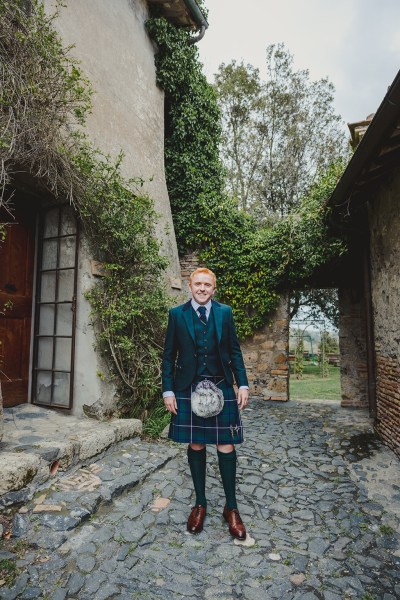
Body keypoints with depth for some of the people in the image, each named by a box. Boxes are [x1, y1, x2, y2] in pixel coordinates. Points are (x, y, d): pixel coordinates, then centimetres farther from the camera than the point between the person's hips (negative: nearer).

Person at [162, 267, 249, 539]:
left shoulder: (225, 312, 2)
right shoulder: (177, 314, 0)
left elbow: (235, 351, 5)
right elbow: (169, 355, 3)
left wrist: (243, 384, 0)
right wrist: (168, 390, -2)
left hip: (221, 387, 1)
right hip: (189, 389, 0)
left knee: (226, 447, 5)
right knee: (195, 446, 12)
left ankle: (231, 508, 25)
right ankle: (200, 504, 32)